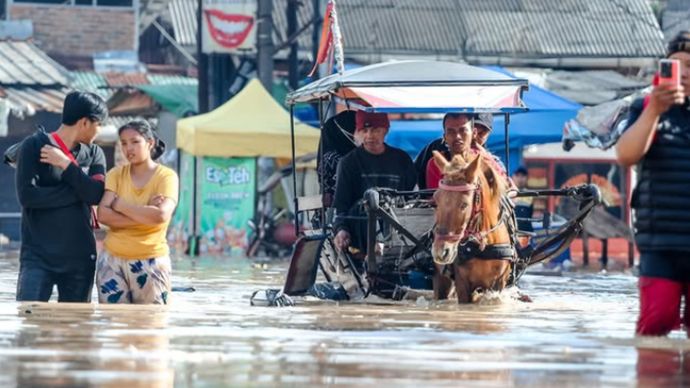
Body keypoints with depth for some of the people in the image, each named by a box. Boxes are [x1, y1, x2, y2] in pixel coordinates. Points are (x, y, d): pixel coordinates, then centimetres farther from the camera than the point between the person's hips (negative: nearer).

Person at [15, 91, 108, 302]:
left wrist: (66, 164, -11)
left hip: (80, 257, 4)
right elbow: (27, 195, -13)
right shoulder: (34, 146, -2)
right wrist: (79, 191, -9)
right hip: (38, 256, -4)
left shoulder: (94, 154, 10)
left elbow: (96, 194, -5)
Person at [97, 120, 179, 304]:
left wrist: (120, 205, -10)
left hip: (150, 262, -3)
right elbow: (103, 214, -8)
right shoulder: (116, 174, 6)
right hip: (112, 260, 3)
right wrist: (145, 215, -15)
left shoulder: (166, 177, -3)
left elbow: (161, 215, -19)